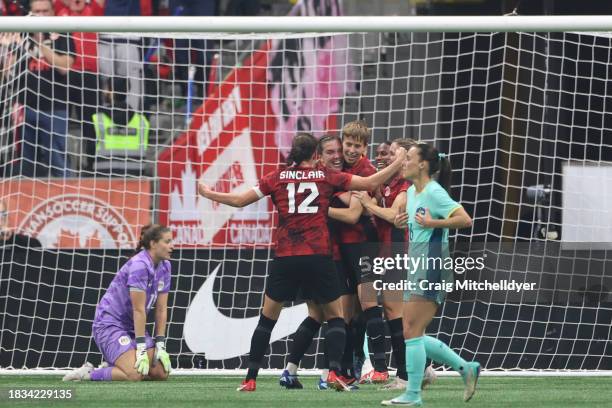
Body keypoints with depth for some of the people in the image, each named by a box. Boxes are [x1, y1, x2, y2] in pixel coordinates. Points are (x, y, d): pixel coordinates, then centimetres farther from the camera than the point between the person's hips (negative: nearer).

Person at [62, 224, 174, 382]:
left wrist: (160, 345, 0)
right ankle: (87, 374, -7)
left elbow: (161, 309, 6)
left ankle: (112, 368, 14)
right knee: (135, 375, -27)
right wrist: (141, 349, -21)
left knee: (161, 372, -5)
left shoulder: (164, 267, 5)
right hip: (109, 323, -9)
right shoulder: (139, 265, -21)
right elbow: (139, 310, -22)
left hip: (131, 327, 9)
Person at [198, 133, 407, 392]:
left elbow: (240, 200, 10)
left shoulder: (277, 177, 6)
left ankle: (250, 378, 8)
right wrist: (398, 162, 17)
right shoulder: (327, 176, 4)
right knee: (335, 318, 12)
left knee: (267, 319, 12)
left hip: (285, 258, 1)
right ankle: (334, 371, -8)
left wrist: (209, 194, 26)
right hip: (318, 257, -1)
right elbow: (371, 183, 4)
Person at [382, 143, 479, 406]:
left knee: (411, 332, -9)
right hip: (417, 268, 10)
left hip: (432, 268, -10)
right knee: (413, 334, 10)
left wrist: (432, 222, -23)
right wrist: (402, 222, 11)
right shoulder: (412, 192, 14)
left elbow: (464, 220, -21)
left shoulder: (434, 193, -13)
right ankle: (466, 368, 17)